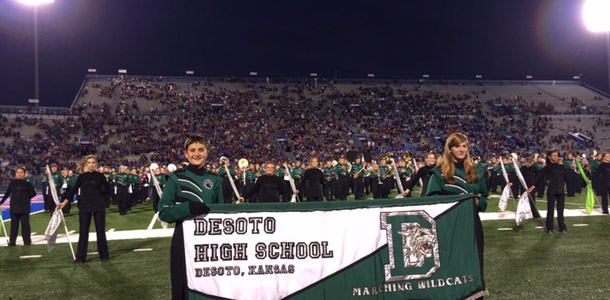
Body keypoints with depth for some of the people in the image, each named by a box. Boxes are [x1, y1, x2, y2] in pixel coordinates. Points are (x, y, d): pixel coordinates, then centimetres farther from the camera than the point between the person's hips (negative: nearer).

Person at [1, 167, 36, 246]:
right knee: (14, 225, 7)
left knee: (25, 224, 3)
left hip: (25, 208, -2)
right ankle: (12, 242, 15)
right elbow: (7, 193, 14)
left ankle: (27, 242, 10)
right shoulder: (12, 182, 5)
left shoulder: (27, 184, -2)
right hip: (14, 207, 2)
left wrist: (25, 197, -2)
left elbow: (33, 193, 2)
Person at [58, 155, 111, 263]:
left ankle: (104, 255, 15)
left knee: (100, 231, 5)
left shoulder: (100, 176, 1)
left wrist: (97, 193, -5)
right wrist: (64, 203, 3)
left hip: (99, 206, -1)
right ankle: (80, 257, 11)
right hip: (84, 207, 1)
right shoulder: (82, 177, 4)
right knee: (83, 231, 3)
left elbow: (107, 190, 4)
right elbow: (73, 190, 6)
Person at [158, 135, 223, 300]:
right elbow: (164, 212, -6)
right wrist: (189, 207, -21)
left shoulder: (215, 180, 6)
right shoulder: (176, 178, -2)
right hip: (184, 239, -2)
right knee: (185, 287, 5)